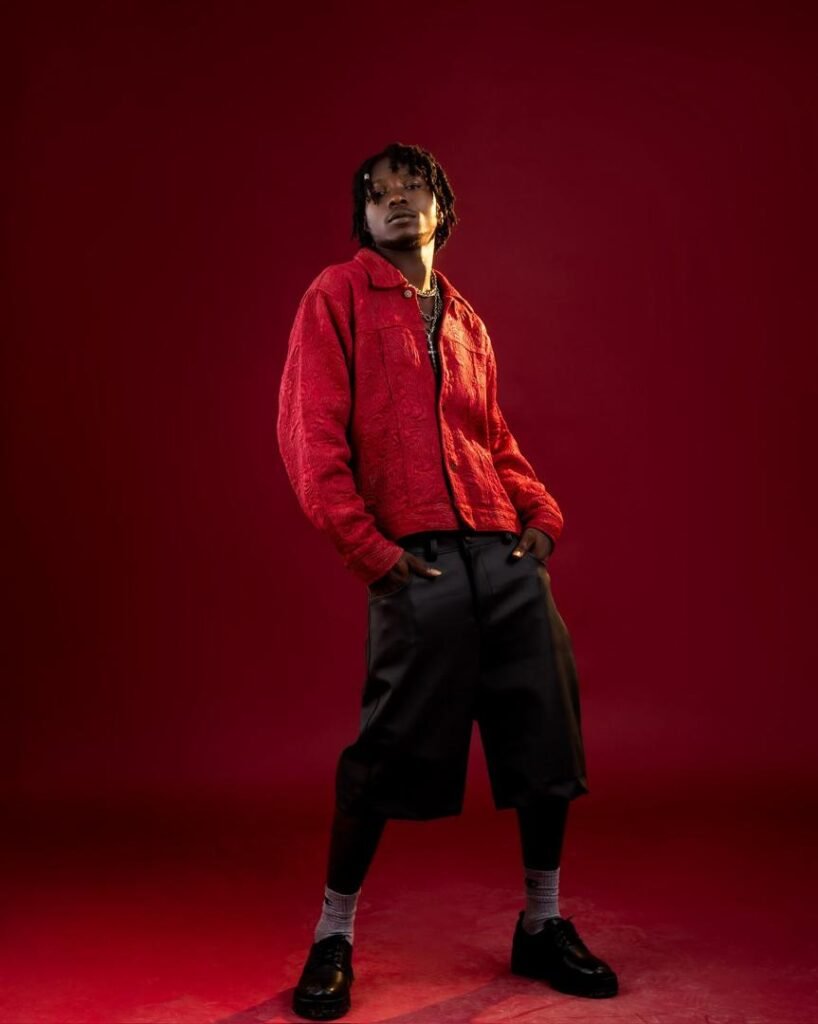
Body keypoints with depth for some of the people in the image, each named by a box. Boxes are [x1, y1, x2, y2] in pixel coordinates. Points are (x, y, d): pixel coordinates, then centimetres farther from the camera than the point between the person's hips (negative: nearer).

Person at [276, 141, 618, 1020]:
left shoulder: (465, 320, 22)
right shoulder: (338, 297, 6)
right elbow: (309, 435, -4)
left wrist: (542, 512, 6)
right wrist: (368, 549, -11)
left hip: (507, 553, 6)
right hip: (419, 560, -5)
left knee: (548, 734, 6)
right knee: (388, 757, -4)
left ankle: (543, 926, 24)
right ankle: (333, 939, 16)